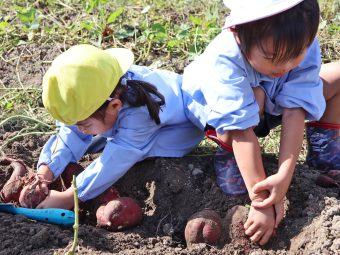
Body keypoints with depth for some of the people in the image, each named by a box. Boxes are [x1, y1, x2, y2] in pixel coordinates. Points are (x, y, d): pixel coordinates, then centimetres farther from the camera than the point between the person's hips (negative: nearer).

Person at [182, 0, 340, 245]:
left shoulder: (305, 48, -30)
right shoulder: (224, 60, -41)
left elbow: (294, 113, -33)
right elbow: (243, 130, -43)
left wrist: (284, 176, -44)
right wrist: (261, 200, -44)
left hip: (270, 105, 4)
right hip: (214, 111, -4)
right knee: (254, 97, -37)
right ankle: (229, 158, -13)